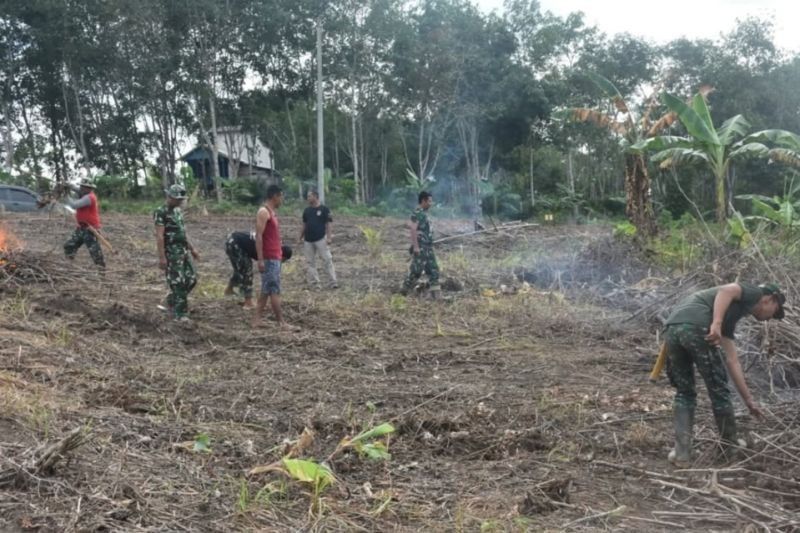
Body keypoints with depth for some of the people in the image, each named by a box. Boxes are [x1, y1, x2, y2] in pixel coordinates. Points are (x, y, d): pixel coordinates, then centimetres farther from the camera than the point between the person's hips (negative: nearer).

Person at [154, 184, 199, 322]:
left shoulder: (178, 210, 14)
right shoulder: (161, 212, -12)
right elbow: (159, 236, -17)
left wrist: (192, 248, 20)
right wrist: (162, 257, -21)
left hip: (183, 251, 9)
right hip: (171, 253, -9)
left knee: (191, 279, 9)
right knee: (178, 283, -6)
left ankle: (172, 301, 26)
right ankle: (180, 313, 2)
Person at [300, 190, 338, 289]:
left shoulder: (324, 209, -2)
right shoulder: (307, 210, 11)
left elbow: (328, 224, -4)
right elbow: (304, 224, 16)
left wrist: (328, 237, -12)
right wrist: (301, 236, 12)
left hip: (321, 239, -5)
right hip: (308, 240, 5)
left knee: (327, 260, -7)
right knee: (310, 262, 6)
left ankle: (333, 282, -5)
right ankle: (314, 283, 12)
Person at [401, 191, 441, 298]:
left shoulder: (424, 213, 15)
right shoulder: (417, 213, -13)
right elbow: (413, 229, -21)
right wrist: (415, 246, -25)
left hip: (428, 247, 10)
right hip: (420, 248, -9)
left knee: (433, 269, 5)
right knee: (416, 270, -6)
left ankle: (435, 291, 5)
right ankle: (404, 290, 6)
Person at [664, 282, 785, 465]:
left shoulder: (729, 317, 39)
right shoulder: (753, 292, 20)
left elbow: (732, 361, 39)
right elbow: (727, 290, -4)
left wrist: (748, 400, 41)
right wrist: (716, 324, -16)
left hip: (672, 329, 8)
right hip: (696, 328, -8)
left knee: (684, 392, 21)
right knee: (718, 390, 12)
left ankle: (681, 452, 17)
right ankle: (730, 446, 30)